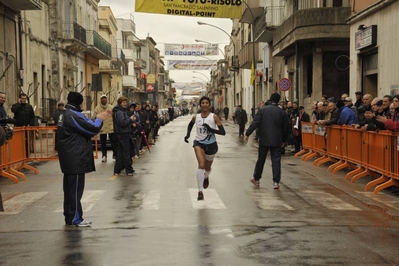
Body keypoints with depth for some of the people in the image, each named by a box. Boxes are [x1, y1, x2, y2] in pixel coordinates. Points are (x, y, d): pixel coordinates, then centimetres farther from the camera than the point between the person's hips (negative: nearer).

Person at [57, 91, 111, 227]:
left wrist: (97, 119, 10)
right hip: (75, 158, -10)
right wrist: (99, 119, -1)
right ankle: (75, 218, 2)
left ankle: (70, 217, 21)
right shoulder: (74, 115, -18)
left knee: (70, 187, 14)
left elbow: (86, 125, 15)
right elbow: (93, 129, -17)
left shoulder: (65, 114, 14)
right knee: (76, 187, -4)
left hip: (69, 158, 10)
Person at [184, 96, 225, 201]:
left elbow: (223, 132, -14)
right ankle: (200, 191, -23)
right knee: (201, 165, -24)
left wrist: (211, 129, -27)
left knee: (207, 167, 20)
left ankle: (206, 177, 59)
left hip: (211, 144, 0)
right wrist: (188, 134, 5)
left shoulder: (214, 117, -10)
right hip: (199, 143, 0)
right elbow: (190, 125, 22)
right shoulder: (195, 117, -2)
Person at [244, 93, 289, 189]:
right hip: (276, 141, 0)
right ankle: (276, 182, -2)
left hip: (264, 140, 0)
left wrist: (247, 134, -5)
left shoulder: (262, 110, -4)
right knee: (276, 161, 2)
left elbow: (255, 123, -10)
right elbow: (286, 128, 5)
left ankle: (256, 179, 23)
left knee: (261, 159, 12)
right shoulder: (282, 112, 1)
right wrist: (284, 140, 16)